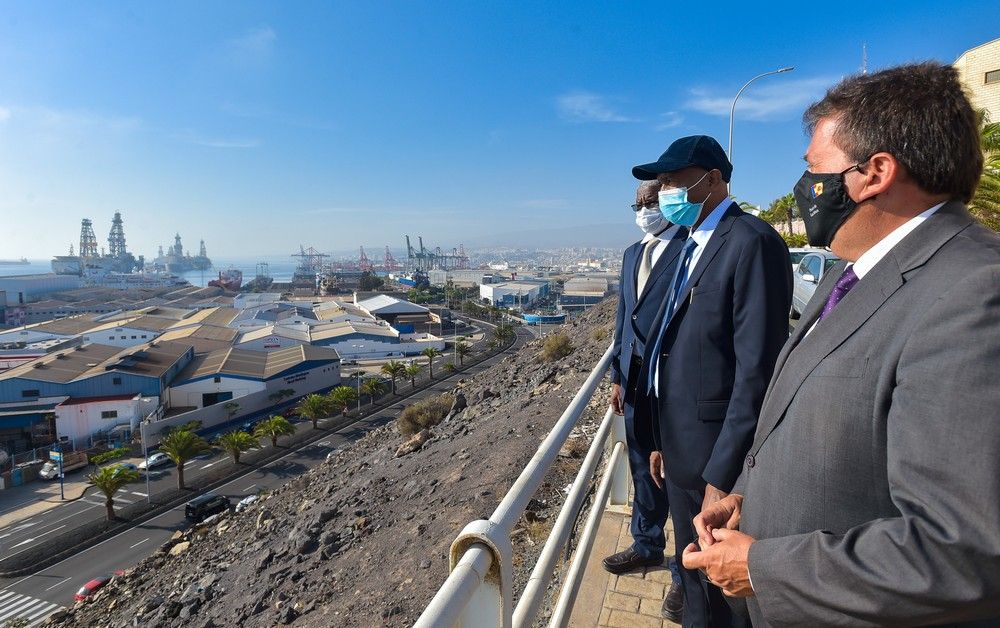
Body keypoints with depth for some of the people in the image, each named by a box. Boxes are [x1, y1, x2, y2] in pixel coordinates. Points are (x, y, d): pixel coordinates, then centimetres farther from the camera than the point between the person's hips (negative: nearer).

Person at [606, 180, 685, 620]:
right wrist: (619, 376, 14)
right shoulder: (632, 254, 14)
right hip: (636, 378, 7)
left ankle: (685, 570, 26)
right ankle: (647, 545, 41)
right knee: (643, 469, 20)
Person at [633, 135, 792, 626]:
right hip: (682, 451, 8)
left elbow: (757, 369, -22)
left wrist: (722, 476, -21)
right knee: (694, 573, 24)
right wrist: (663, 439, 14)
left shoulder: (751, 242, -16)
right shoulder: (692, 246, 12)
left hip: (718, 456, -8)